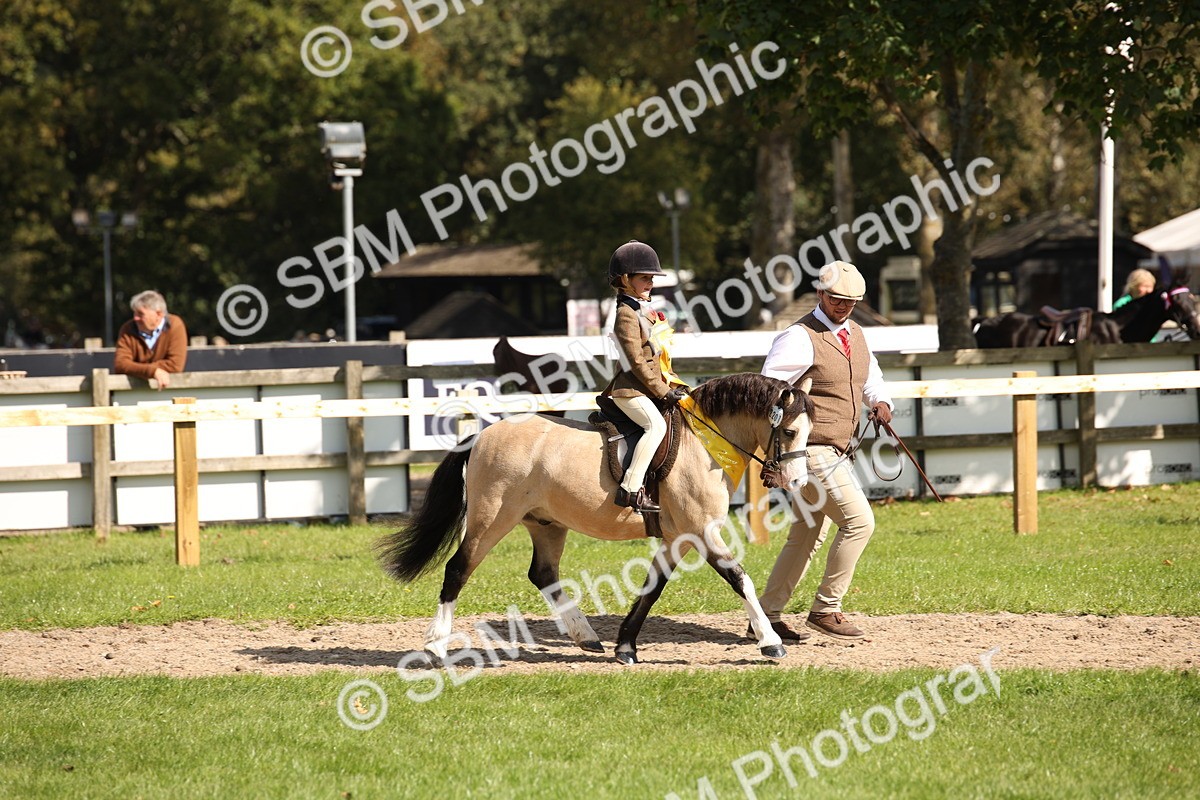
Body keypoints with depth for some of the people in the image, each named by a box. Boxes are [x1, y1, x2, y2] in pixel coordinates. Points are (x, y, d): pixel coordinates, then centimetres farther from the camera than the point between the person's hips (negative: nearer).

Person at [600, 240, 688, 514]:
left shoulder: (644, 312, 18)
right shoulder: (627, 315, -13)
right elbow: (637, 362, -18)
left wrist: (673, 383, 12)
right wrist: (663, 392, -16)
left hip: (653, 387, 10)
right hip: (630, 391, -10)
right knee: (657, 425, -29)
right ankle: (630, 489, -35)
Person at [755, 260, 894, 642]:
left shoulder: (855, 335, 14)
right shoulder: (800, 338, -13)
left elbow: (871, 380, 24)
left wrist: (880, 402, -1)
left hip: (837, 453, 9)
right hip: (812, 450, -9)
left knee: (807, 537, 13)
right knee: (859, 520, -13)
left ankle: (766, 615, 21)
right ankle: (826, 609, -6)